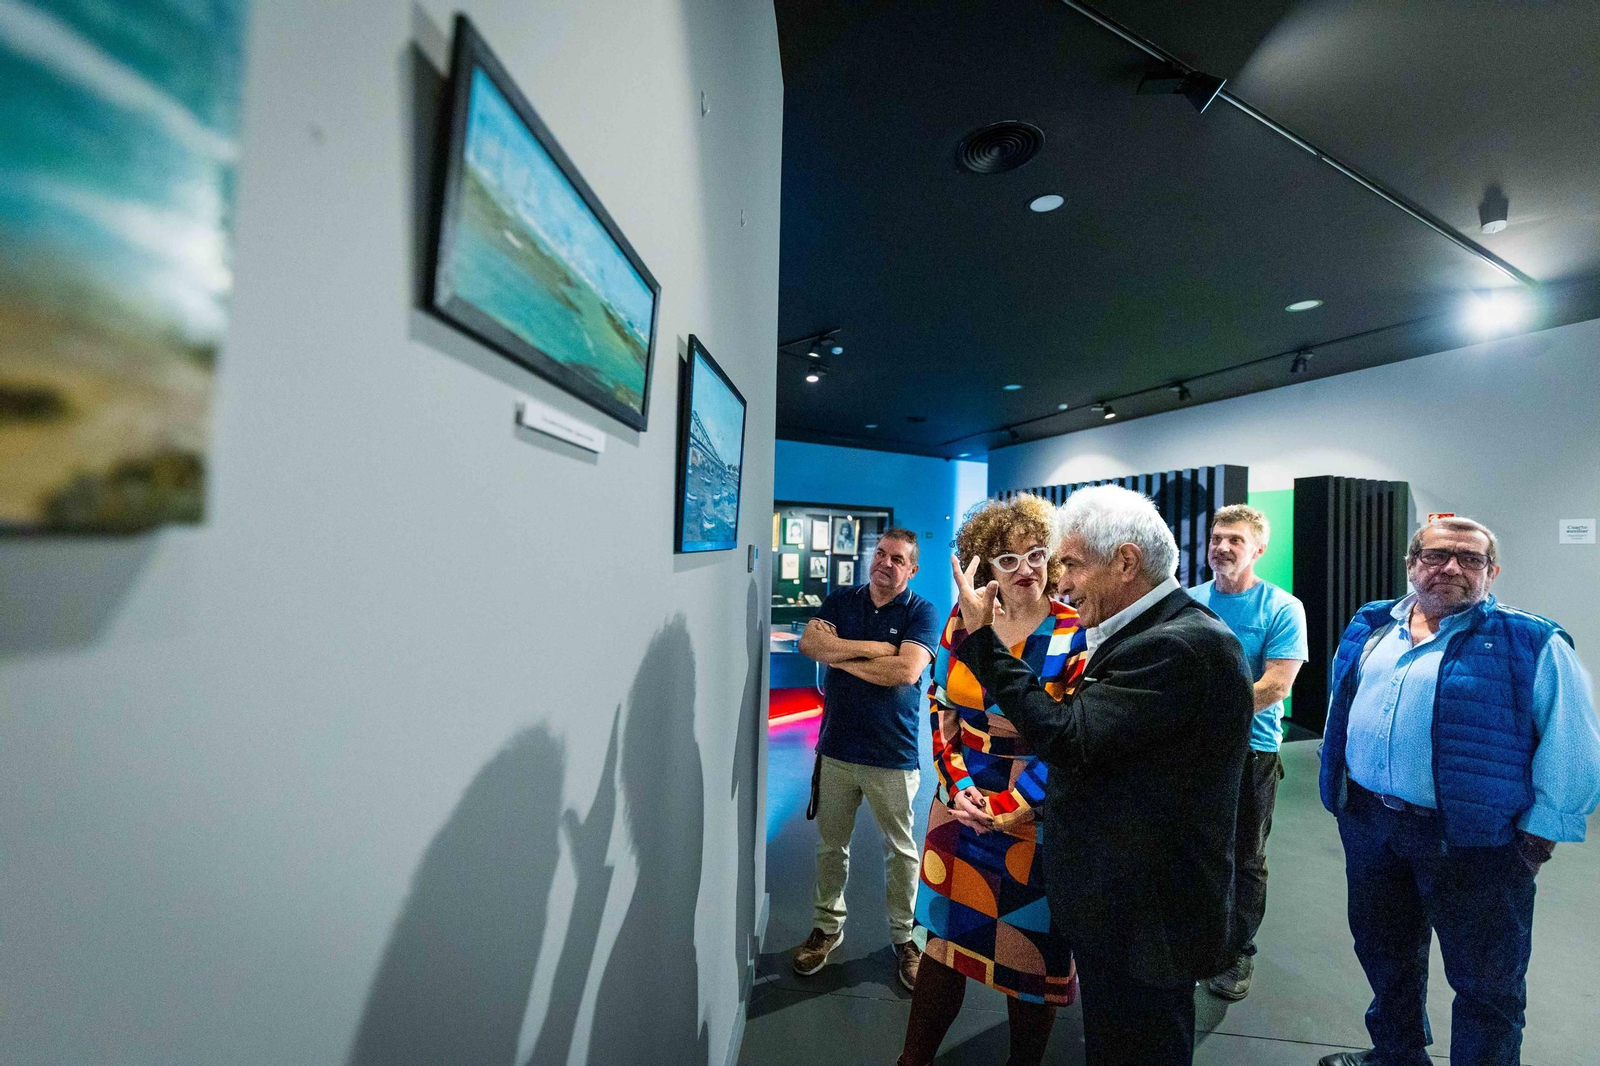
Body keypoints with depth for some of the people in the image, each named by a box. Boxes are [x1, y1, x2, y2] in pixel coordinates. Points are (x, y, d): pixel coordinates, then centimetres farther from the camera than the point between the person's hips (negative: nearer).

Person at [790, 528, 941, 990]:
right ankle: (828, 927, 40)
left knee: (901, 851, 15)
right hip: (836, 748, 3)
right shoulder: (841, 601, 3)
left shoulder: (921, 612, -7)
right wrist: (874, 648, -18)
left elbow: (906, 671, -22)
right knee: (830, 844, 18)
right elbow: (808, 643, -14)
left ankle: (904, 938, 37)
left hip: (893, 756, -2)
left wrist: (839, 653, -14)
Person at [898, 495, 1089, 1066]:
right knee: (945, 929, 17)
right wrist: (957, 783, -5)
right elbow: (941, 708, 5)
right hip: (962, 803, 3)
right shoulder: (963, 621, -1)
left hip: (1037, 815, -3)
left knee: (1031, 945, 13)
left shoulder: (1076, 634, -10)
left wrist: (1012, 806, -14)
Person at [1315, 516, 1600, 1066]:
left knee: (1485, 980, 12)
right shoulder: (1370, 628, 4)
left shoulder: (1532, 645, -8)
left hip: (1473, 838, -4)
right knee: (1382, 949, 23)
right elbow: (1341, 712, 13)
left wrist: (1540, 830, -10)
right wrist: (1339, 789, 13)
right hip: (1367, 823, 5)